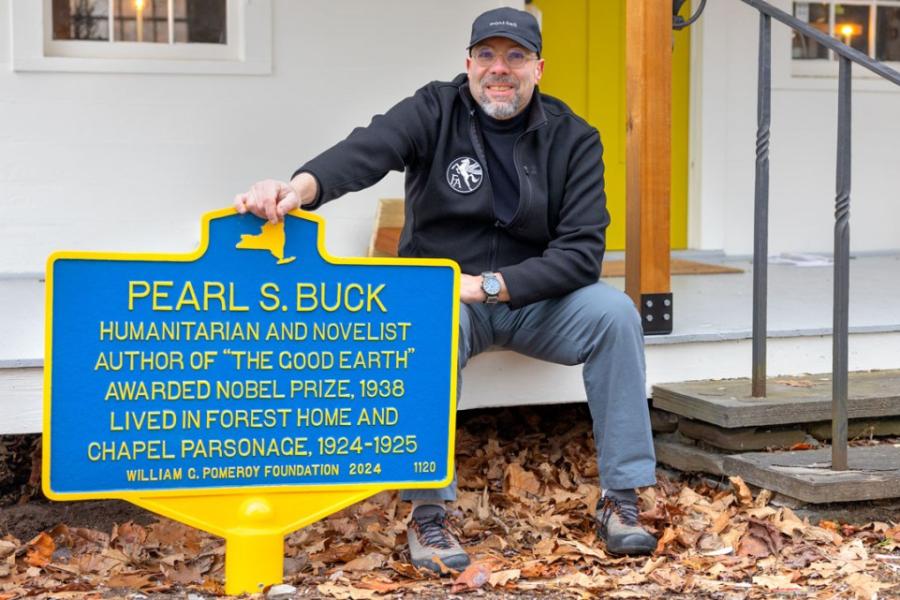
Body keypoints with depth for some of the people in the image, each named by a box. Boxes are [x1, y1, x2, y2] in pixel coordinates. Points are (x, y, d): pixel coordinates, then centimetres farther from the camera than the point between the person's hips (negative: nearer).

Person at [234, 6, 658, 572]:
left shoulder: (573, 139, -3)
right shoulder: (436, 112, -7)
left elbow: (582, 251, -11)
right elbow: (369, 148, -29)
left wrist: (491, 286, -25)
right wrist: (303, 186, -51)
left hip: (531, 296, 2)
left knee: (615, 310, -24)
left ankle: (621, 499, -15)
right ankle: (428, 513, -25)